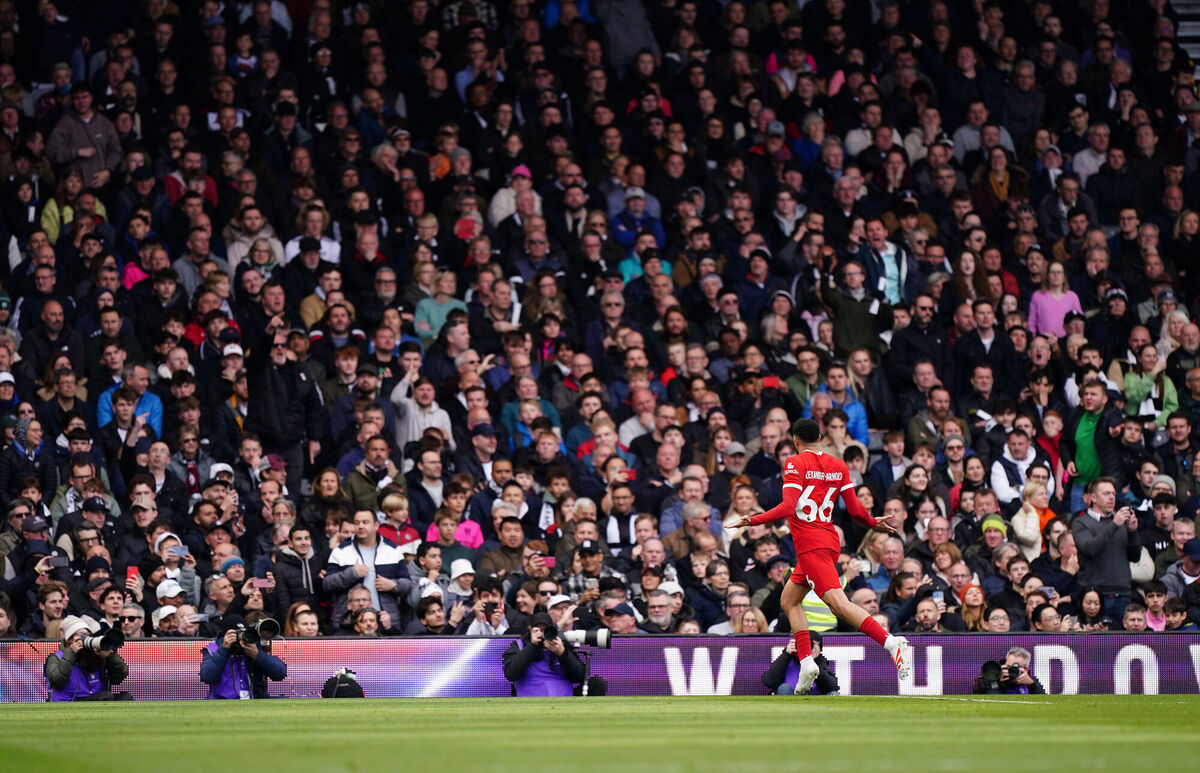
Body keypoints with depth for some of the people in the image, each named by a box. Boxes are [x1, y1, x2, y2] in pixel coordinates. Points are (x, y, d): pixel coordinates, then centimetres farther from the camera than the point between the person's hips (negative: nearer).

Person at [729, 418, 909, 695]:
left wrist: (752, 521, -12)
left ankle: (891, 642, -36)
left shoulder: (795, 464, -5)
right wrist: (875, 524, 28)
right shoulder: (838, 466, 13)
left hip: (811, 545, -8)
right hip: (829, 541, 8)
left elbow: (788, 507, -17)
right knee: (788, 600, 18)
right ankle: (806, 661, 6)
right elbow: (855, 509, 9)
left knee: (838, 603, -19)